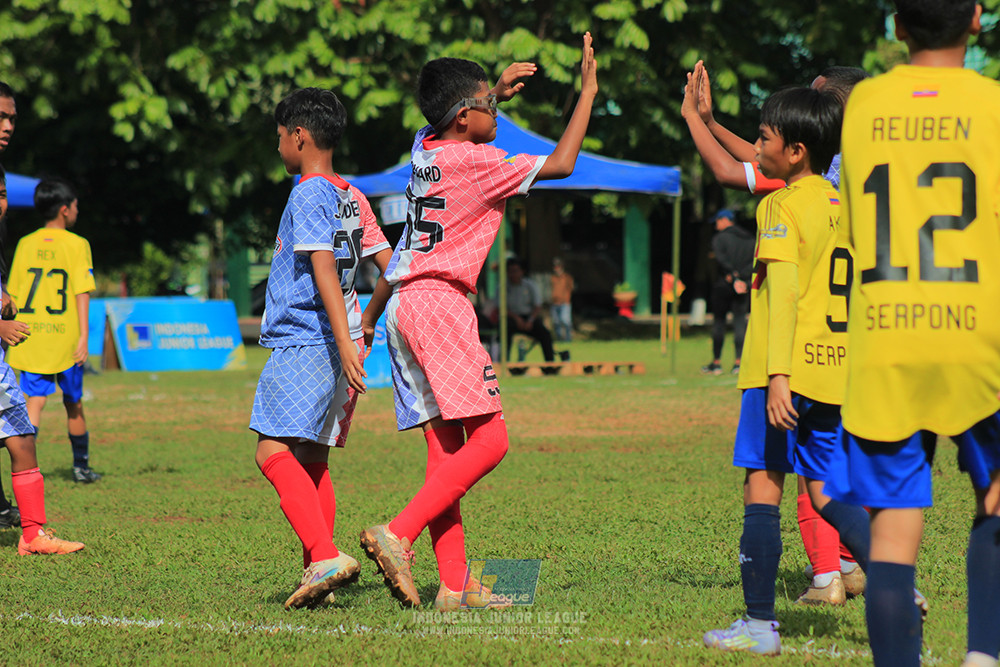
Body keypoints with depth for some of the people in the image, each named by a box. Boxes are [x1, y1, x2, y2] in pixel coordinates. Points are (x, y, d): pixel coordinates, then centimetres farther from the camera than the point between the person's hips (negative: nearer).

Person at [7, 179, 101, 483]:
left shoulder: (25, 244, 6)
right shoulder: (76, 244, -4)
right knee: (73, 402, 14)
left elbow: (13, 293, 10)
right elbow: (82, 291, -11)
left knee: (35, 399, -2)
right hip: (65, 334, -2)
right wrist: (84, 336, -11)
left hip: (30, 335, 2)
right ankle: (81, 466, 28)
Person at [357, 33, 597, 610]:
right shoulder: (476, 163, -9)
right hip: (438, 302, -9)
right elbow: (561, 164, -9)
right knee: (489, 439, -12)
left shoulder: (426, 149, 14)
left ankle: (454, 585, 0)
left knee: (446, 449, 5)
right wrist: (589, 90, -2)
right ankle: (398, 535, -21)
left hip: (404, 303, 9)